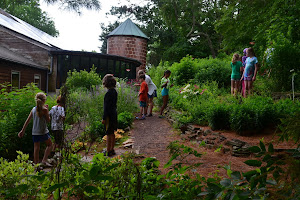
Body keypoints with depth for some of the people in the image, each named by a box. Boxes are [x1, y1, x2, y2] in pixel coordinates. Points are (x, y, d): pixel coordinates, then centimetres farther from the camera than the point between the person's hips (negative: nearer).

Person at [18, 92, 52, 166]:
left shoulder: (33, 109, 3)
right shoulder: (44, 109, -13)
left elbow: (27, 121, 6)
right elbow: (48, 120, -2)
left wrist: (22, 130, 13)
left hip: (35, 132, 5)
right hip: (43, 132, -5)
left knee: (36, 148, 10)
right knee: (49, 145, 14)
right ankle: (44, 160, 2)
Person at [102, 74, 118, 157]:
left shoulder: (109, 93, -21)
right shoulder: (114, 91, 6)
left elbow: (107, 107, -20)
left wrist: (104, 118, -15)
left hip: (109, 115, -9)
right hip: (114, 114, 9)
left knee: (109, 134, 1)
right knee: (112, 133, 16)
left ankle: (108, 151, 9)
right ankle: (112, 149, 27)